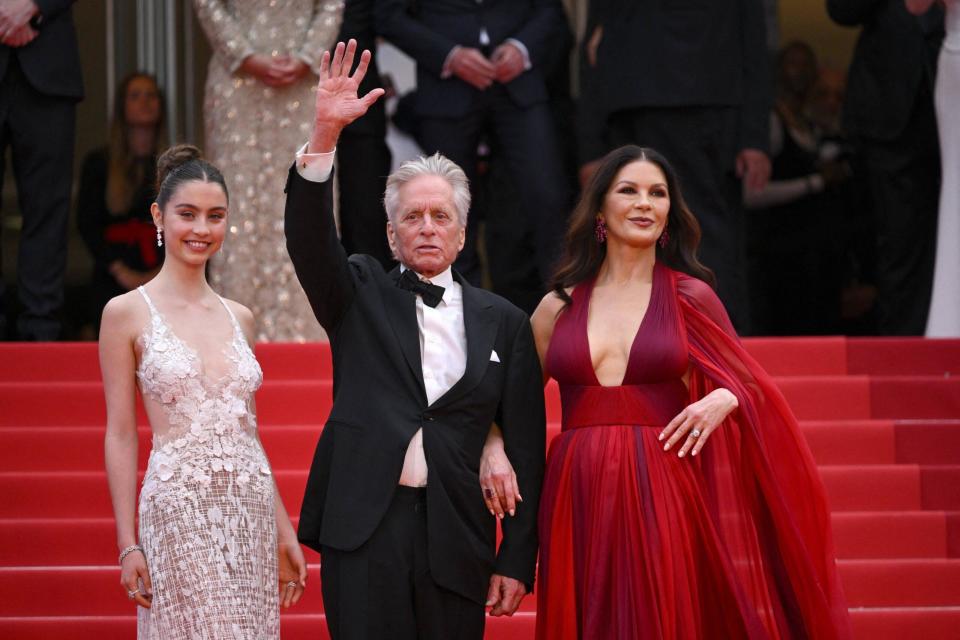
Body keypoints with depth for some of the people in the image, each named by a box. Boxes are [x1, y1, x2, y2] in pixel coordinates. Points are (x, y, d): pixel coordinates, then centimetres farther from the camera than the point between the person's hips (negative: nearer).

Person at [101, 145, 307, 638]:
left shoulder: (239, 318, 13)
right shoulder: (127, 313, -1)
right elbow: (120, 435, -2)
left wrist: (284, 531, 14)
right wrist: (127, 543, -7)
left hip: (253, 510, 5)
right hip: (179, 507, -5)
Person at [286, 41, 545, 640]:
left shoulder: (504, 322, 9)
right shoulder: (361, 295, 10)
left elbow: (524, 446, 8)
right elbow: (310, 237, -9)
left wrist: (517, 560, 3)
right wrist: (325, 134, -24)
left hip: (455, 537, 1)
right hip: (364, 526, -1)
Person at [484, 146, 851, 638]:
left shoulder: (690, 298, 4)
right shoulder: (559, 306, 10)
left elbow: (747, 383, 9)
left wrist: (723, 400, -12)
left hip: (665, 497, -2)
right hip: (578, 499, 2)